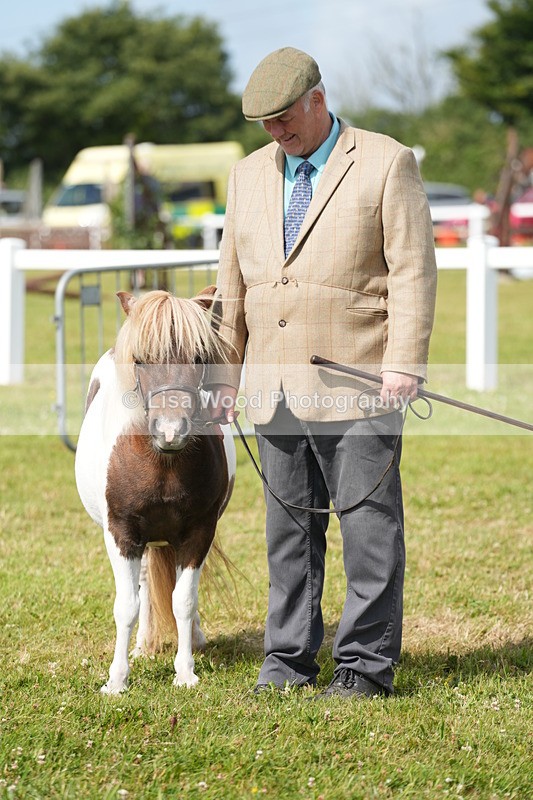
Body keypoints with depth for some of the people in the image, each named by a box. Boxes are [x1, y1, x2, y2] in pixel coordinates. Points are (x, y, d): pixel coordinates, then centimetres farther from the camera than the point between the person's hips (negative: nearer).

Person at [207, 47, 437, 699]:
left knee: (368, 523, -3)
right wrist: (224, 372, 15)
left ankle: (366, 665, 2)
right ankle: (288, 660, 15)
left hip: (355, 386, -5)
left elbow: (413, 271, -6)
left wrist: (405, 366, -14)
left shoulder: (386, 164, -1)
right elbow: (232, 283, 20)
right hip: (275, 389, 5)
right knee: (289, 525, 8)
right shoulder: (249, 175, 16)